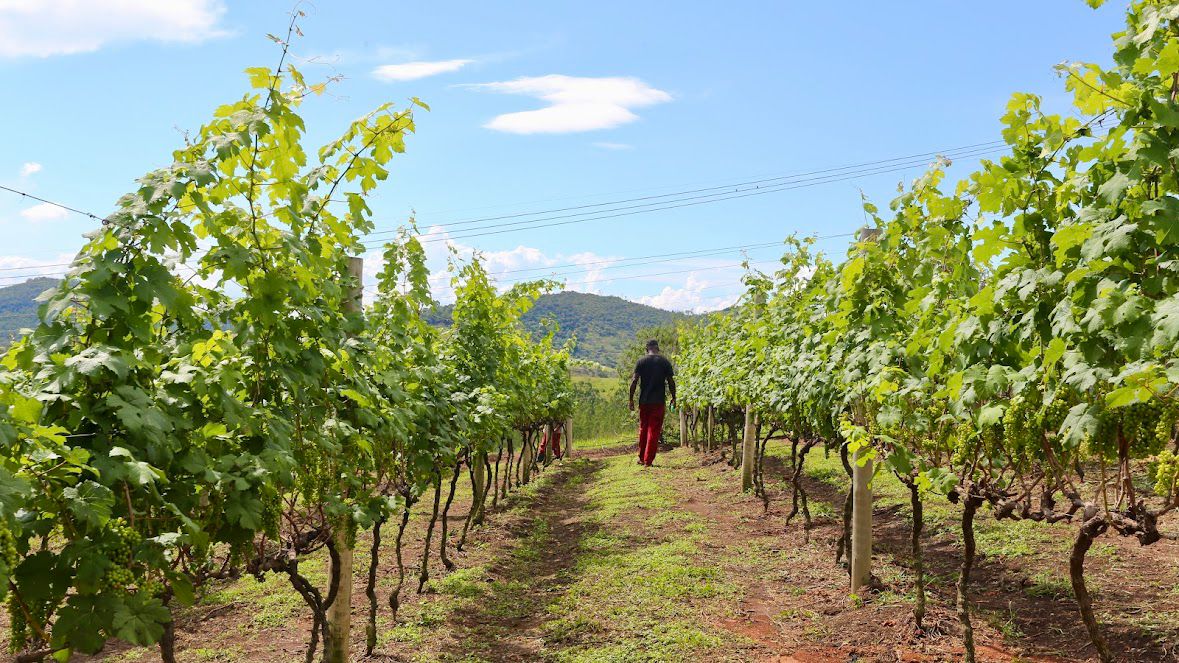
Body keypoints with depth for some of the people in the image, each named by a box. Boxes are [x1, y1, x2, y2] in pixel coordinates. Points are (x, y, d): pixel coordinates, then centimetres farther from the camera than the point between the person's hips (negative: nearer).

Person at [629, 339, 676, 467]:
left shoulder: (641, 361, 1)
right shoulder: (665, 362, 1)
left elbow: (634, 381, -5)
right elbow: (671, 382, 1)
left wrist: (631, 399, 0)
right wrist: (673, 398, 11)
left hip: (644, 401, 1)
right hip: (659, 401, -1)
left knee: (643, 428, 15)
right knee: (654, 430, 2)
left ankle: (641, 458, 20)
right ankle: (648, 460, 0)